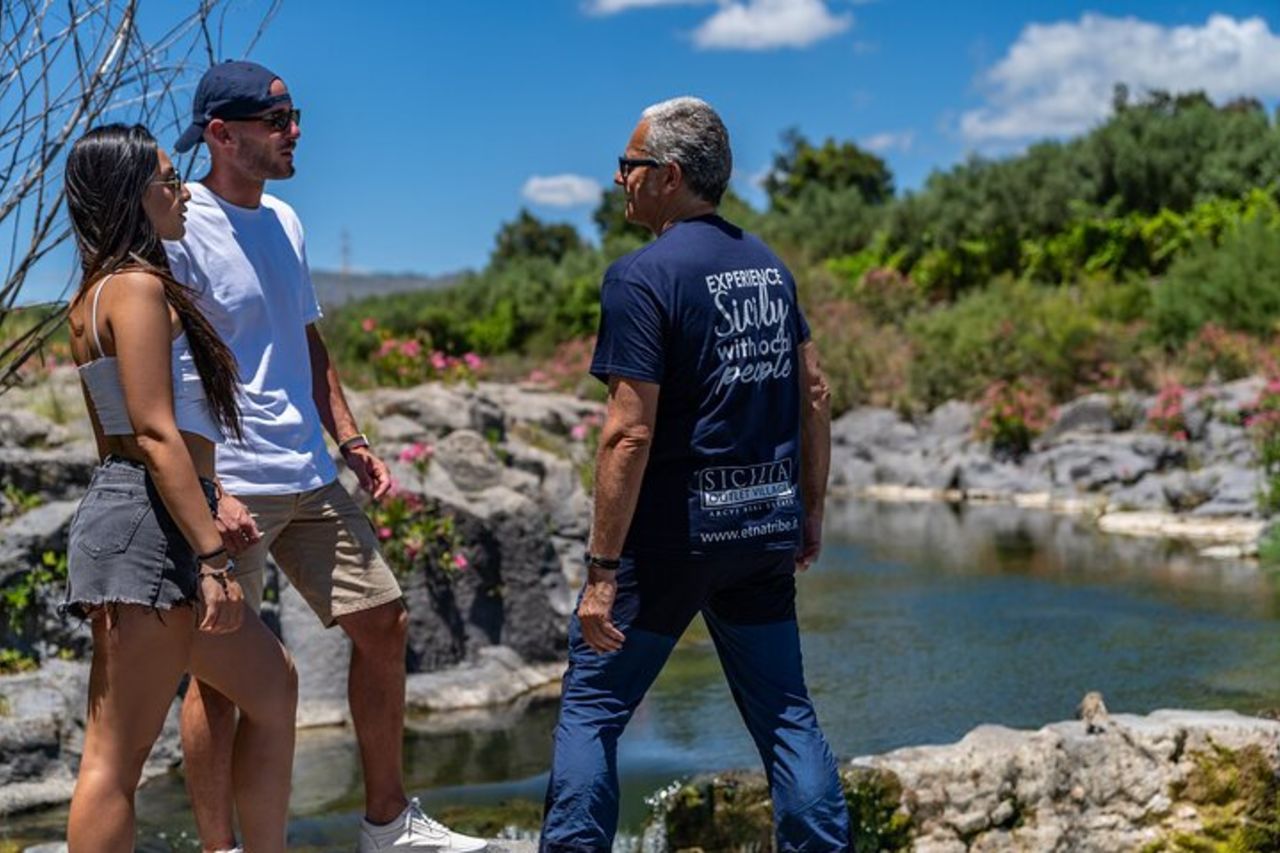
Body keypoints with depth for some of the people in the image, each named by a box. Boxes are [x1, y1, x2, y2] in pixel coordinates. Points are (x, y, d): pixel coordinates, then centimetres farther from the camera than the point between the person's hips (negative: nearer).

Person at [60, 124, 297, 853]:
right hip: (150, 526, -10)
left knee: (272, 687, 20)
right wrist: (213, 555, -20)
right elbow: (155, 434, -19)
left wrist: (210, 507, 23)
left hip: (153, 527, 10)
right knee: (119, 753, -7)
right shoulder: (139, 286, -11)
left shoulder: (97, 295, 18)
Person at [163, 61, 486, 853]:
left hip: (312, 479, 8)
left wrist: (351, 440, 14)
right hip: (230, 489, -8)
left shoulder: (284, 222, 14)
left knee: (384, 623, 11)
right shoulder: (180, 230, -11)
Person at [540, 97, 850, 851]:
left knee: (593, 705, 6)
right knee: (784, 709, 13)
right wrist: (811, 510, 18)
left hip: (674, 532, -6)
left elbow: (631, 432, -18)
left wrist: (602, 570, -16)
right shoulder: (767, 263, 9)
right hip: (766, 527, 6)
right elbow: (815, 392, 11)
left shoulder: (644, 275, -13)